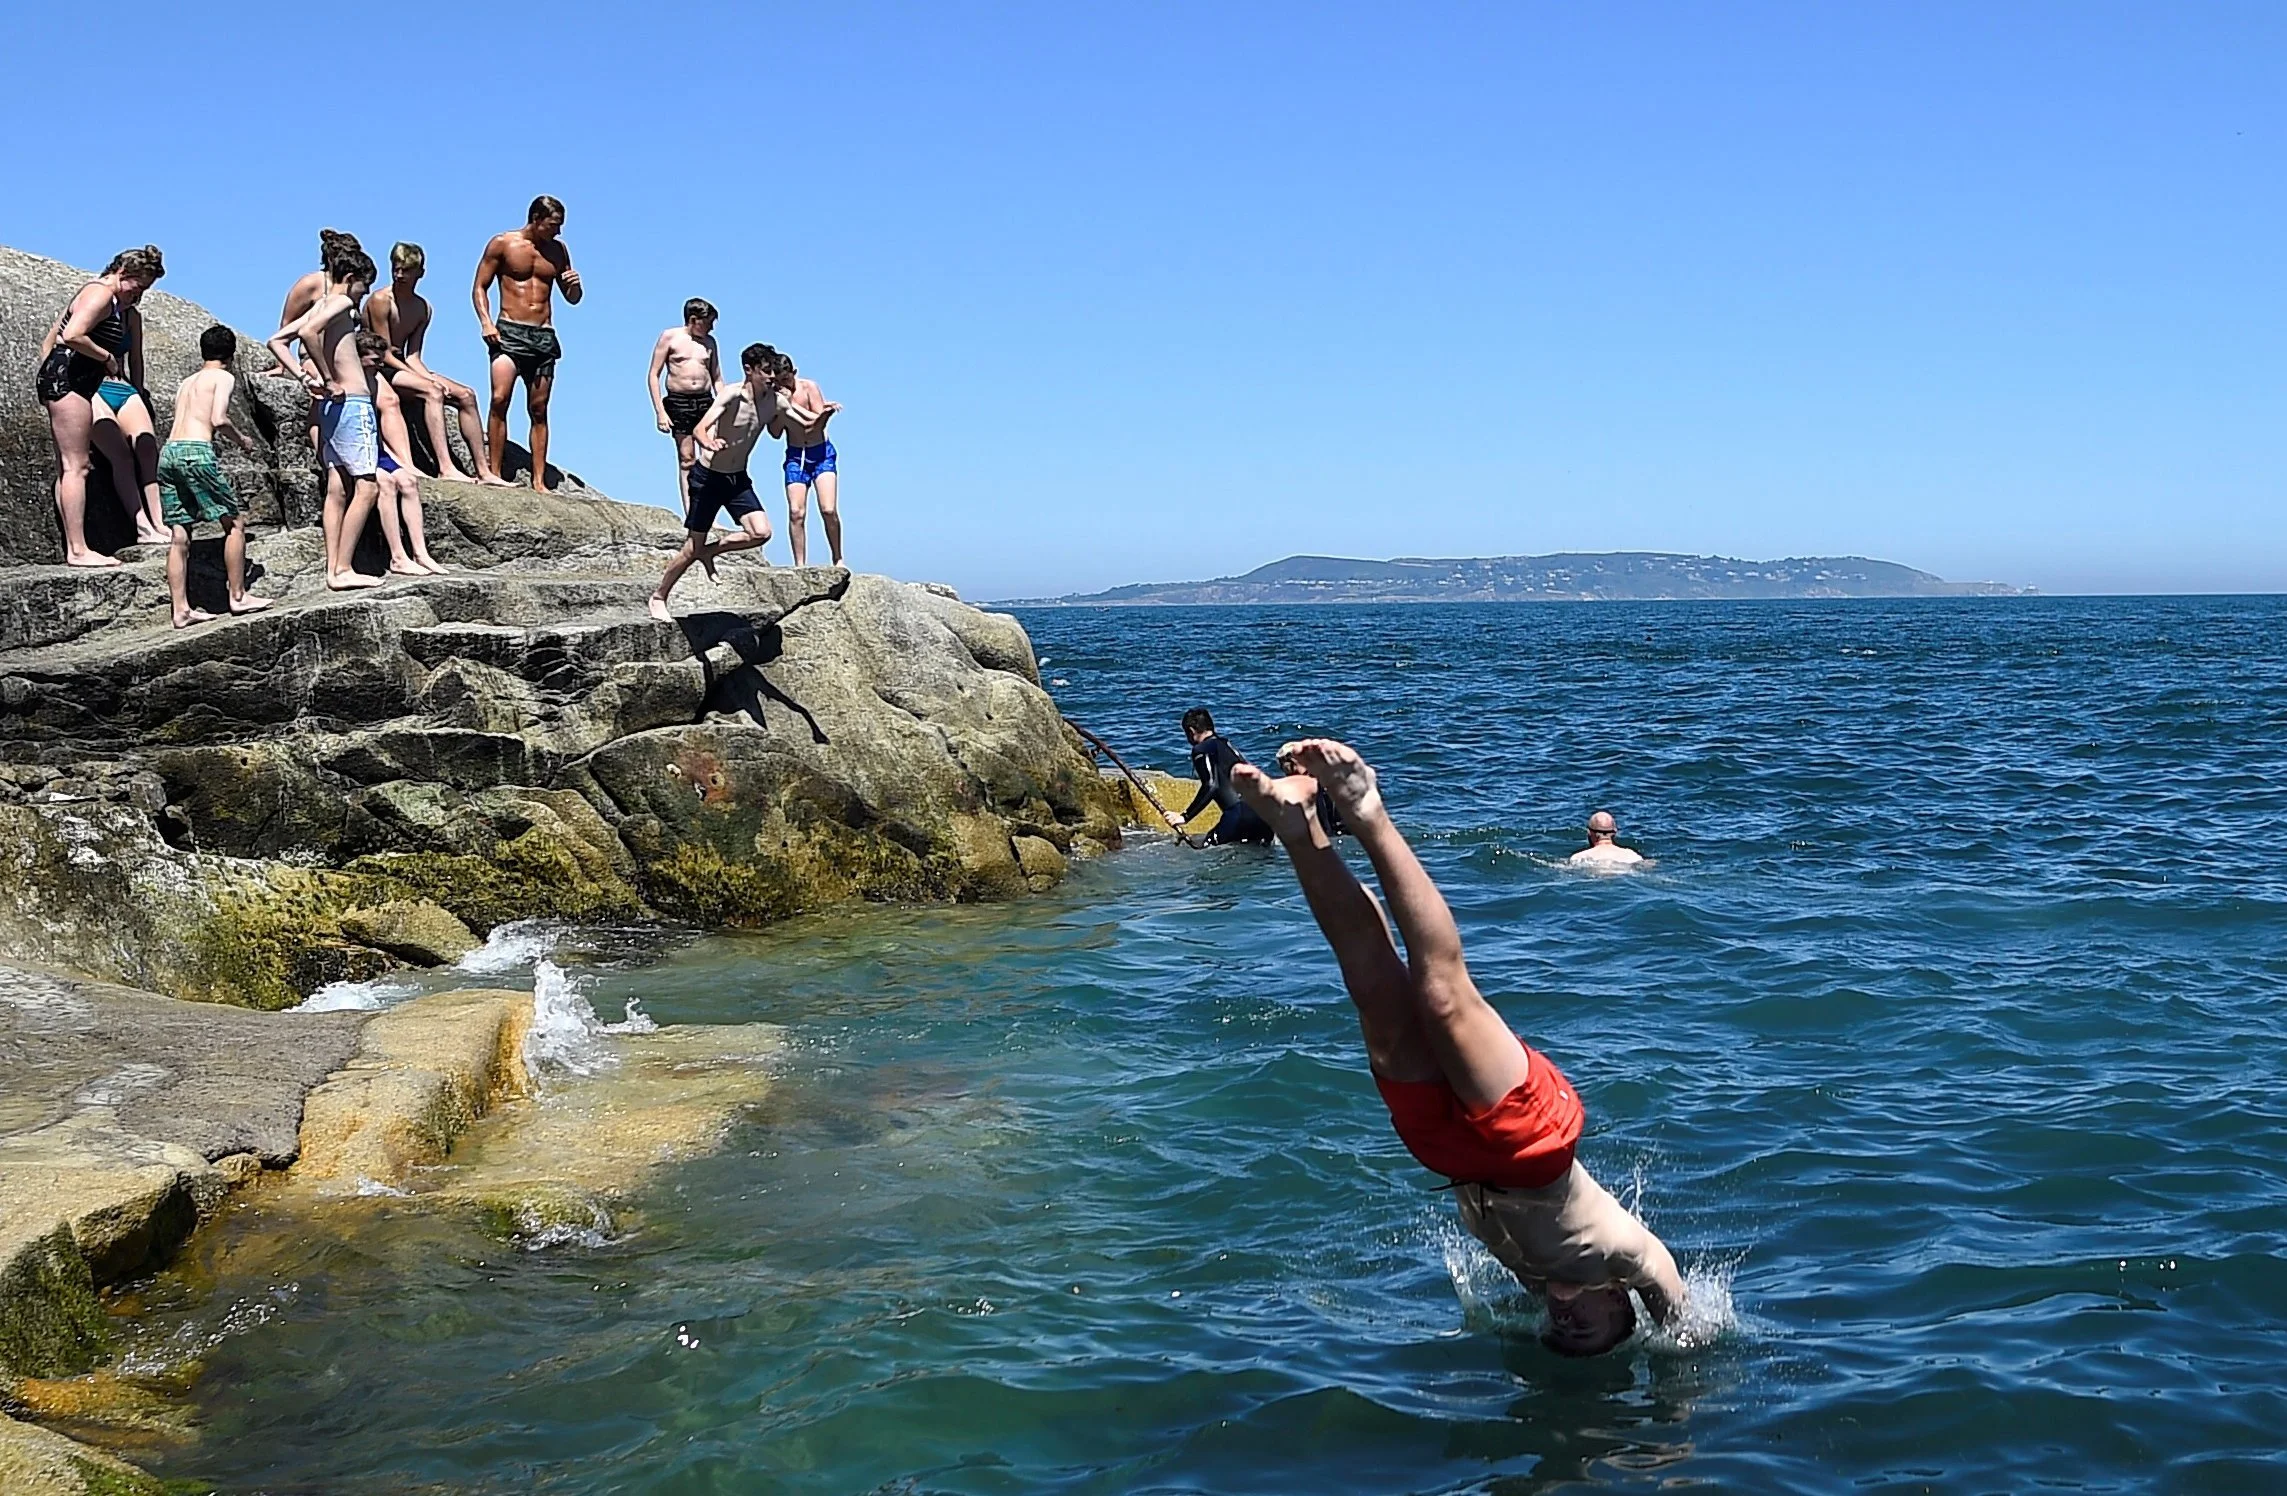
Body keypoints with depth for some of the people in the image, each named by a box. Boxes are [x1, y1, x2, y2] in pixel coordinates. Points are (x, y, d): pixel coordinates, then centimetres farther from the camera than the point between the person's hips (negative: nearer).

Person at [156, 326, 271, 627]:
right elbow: (218, 420, -9)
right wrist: (242, 439, 6)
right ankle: (238, 596, 5)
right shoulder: (224, 377, 5)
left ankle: (181, 609, 5)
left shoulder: (186, 383, 26)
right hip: (197, 451, -7)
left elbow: (185, 422, 17)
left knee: (179, 535, 6)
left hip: (168, 452, 7)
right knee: (235, 522, 5)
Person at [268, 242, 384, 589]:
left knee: (337, 489, 8)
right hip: (352, 402, -9)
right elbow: (309, 332, -26)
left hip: (331, 405, 9)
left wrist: (306, 377, 8)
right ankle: (343, 569, -11)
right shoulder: (341, 302, -8)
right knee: (366, 486, -8)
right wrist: (330, 379, -18)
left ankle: (333, 569, 7)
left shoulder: (320, 306, 17)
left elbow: (277, 341, 18)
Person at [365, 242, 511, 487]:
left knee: (466, 395, -4)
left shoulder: (422, 308, 10)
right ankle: (446, 468, -41)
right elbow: (385, 354, -16)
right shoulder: (381, 301, -12)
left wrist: (429, 376, -16)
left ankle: (484, 471, -5)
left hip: (402, 368, 8)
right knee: (432, 391, -32)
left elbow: (412, 357, 5)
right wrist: (430, 379, -22)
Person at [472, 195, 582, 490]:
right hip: (509, 332, -4)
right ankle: (495, 474, -20)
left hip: (544, 336, 4)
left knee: (539, 410, 3)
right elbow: (480, 287, 3)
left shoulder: (558, 251, 14)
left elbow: (572, 299, 20)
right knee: (500, 399, -20)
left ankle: (539, 481, 4)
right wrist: (486, 322, -13)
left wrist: (574, 285, -3)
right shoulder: (502, 243, 2)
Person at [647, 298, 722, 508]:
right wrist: (660, 412, -9)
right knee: (686, 460, -2)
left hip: (705, 401, 3)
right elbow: (654, 375, -1)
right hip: (678, 402, -3)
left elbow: (717, 379, 19)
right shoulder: (670, 337, 0)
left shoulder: (709, 342, 12)